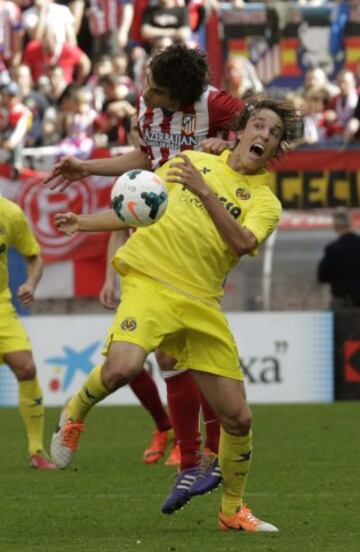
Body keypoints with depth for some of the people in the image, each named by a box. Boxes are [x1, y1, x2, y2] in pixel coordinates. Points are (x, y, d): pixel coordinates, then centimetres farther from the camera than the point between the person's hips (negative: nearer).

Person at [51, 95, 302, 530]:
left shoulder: (265, 202, 9)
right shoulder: (194, 161, 12)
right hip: (149, 282, -2)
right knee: (122, 366, -32)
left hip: (201, 304, 2)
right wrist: (84, 223, 14)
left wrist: (204, 192, -22)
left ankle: (232, 510, 23)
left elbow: (243, 242, -14)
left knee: (237, 417, 1)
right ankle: (75, 413, 0)